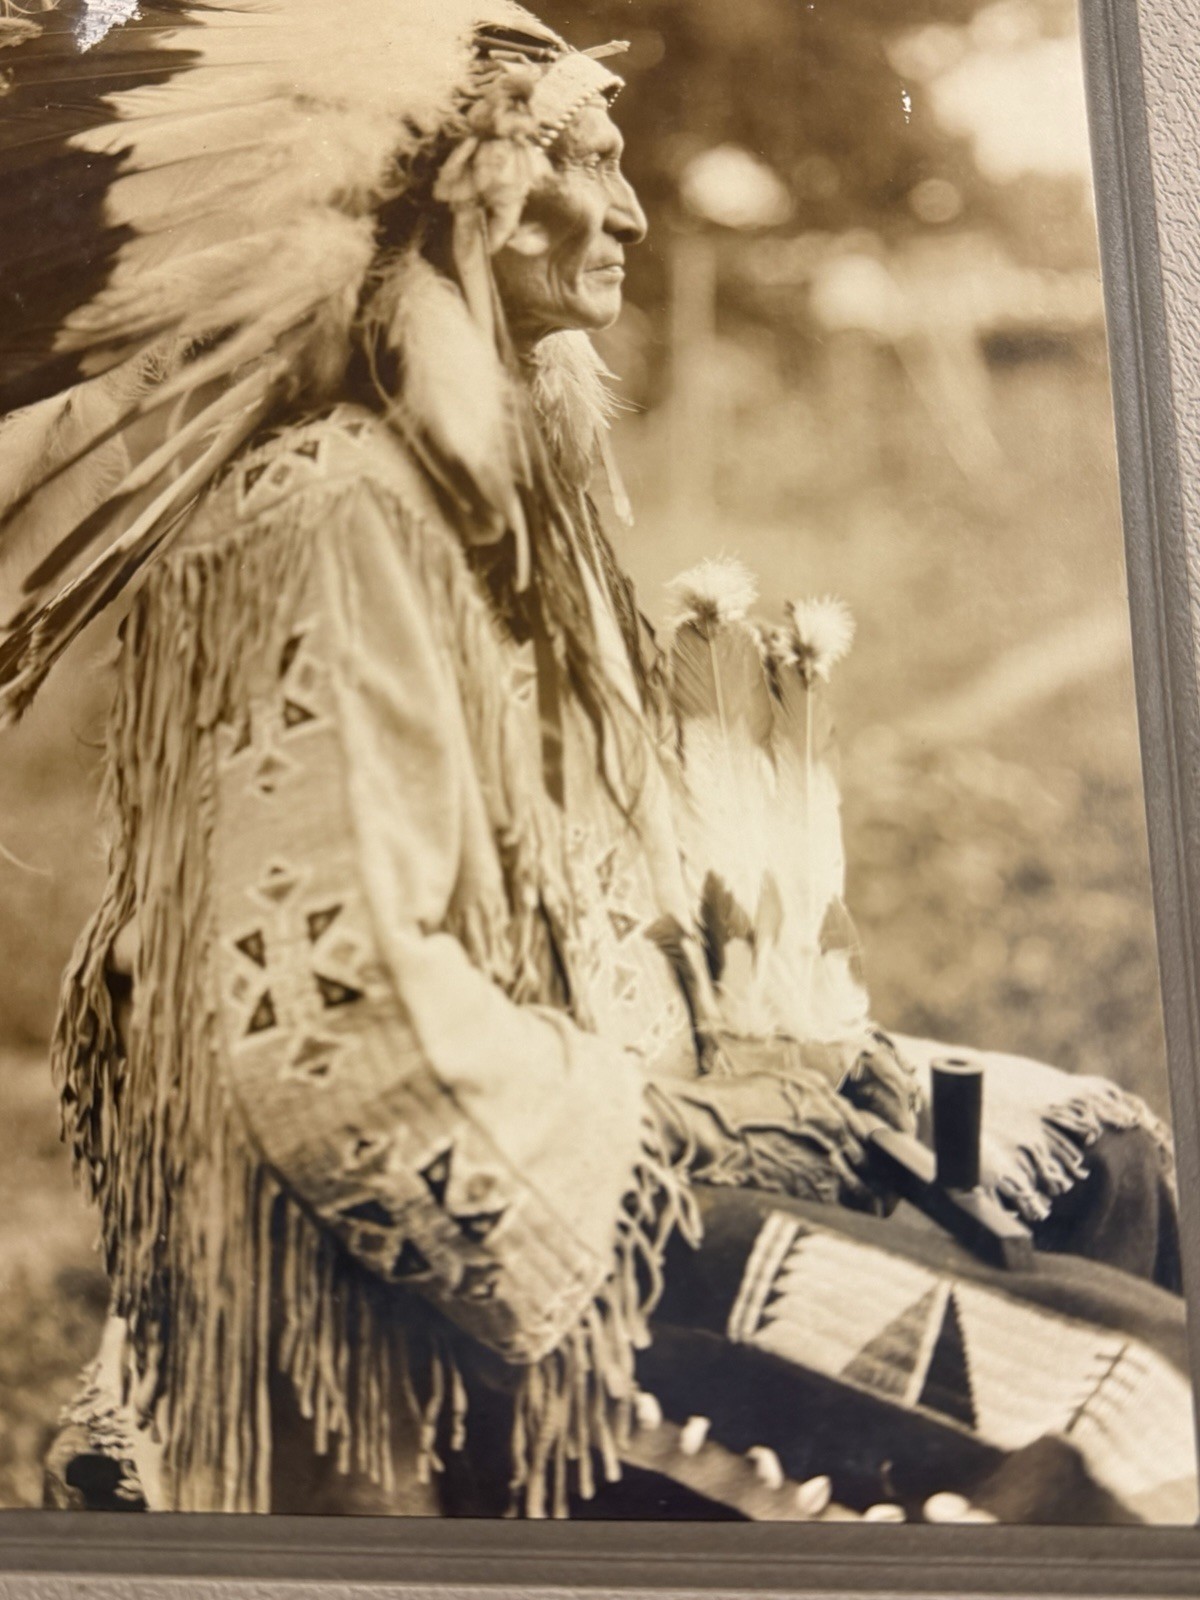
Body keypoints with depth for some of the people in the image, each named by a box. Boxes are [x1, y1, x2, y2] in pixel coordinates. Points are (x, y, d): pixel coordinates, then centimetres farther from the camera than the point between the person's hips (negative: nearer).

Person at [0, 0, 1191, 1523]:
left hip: (572, 1110, 10)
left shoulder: (490, 475, 9)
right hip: (466, 1246, -9)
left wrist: (736, 698, 4)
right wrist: (670, 1144, -15)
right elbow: (329, 1018, -24)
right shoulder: (330, 514, -20)